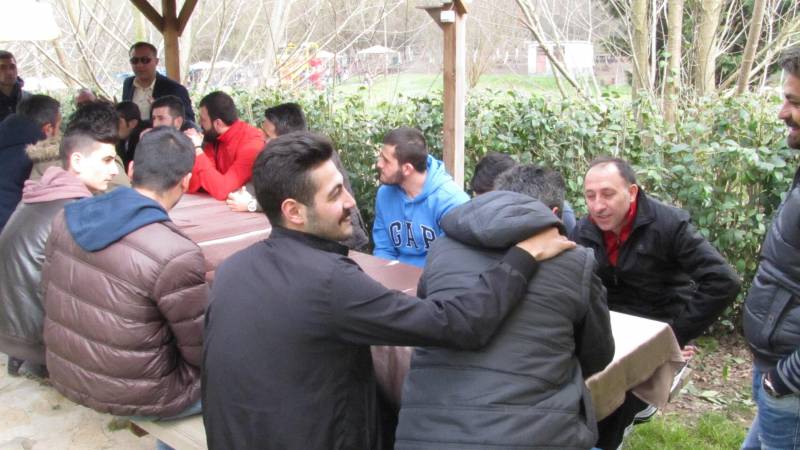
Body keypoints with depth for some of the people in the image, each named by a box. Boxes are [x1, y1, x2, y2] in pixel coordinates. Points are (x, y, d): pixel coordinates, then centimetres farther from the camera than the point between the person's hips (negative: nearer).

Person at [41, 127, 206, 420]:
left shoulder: (68, 218, -7)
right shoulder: (176, 255, -30)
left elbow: (48, 291, 7)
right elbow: (202, 351, -19)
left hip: (66, 375, 7)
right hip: (134, 395, -7)